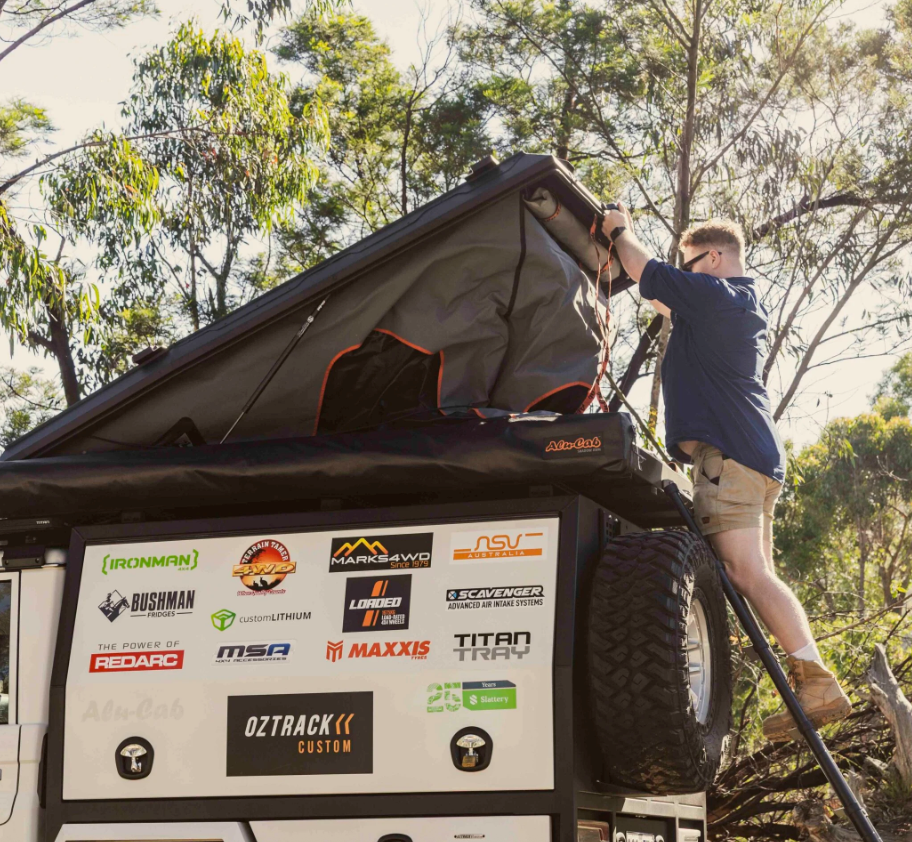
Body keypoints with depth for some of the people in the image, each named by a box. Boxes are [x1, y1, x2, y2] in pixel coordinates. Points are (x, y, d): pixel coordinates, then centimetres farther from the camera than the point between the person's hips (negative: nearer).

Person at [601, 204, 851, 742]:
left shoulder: (713, 293, -5)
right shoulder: (747, 308, 25)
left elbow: (649, 272, -1)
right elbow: (673, 306, 40)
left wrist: (621, 232, 18)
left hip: (727, 452, -10)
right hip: (758, 455, 10)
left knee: (747, 573, -18)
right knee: (759, 576, 9)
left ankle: (819, 686, -25)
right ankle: (813, 684, 5)